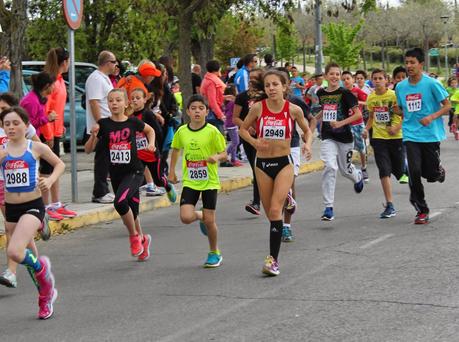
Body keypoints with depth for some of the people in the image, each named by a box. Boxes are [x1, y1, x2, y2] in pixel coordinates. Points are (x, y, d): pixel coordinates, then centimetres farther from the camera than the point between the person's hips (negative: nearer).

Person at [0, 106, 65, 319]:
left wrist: (50, 180, -9)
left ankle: (41, 266, 8)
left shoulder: (36, 148, -4)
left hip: (32, 206, -4)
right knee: (27, 256, 15)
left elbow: (59, 164, 9)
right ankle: (46, 295, 34)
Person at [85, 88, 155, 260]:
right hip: (116, 174, 3)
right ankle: (142, 239, 40)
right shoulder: (103, 124, -3)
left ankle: (134, 236, -5)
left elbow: (150, 130, 19)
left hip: (134, 172, -3)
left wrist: (151, 143, 1)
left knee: (120, 202, -27)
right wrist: (94, 135, -20)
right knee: (131, 212, 11)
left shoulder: (132, 122, -3)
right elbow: (88, 150, -3)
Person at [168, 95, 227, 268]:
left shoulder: (212, 131, -10)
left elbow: (224, 154, -4)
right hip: (190, 181, 3)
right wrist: (172, 171, 15)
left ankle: (215, 253, 22)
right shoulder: (182, 131, 0)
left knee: (209, 220, 0)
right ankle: (200, 217, 24)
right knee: (186, 217, -13)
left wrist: (216, 157, -26)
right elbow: (176, 149, 19)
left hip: (209, 181, -3)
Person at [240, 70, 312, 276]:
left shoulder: (293, 110, -5)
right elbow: (243, 128, 9)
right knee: (271, 214, 9)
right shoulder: (258, 108, -5)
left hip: (284, 163, -2)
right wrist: (253, 141, -10)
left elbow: (307, 130, 11)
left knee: (275, 210, -15)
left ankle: (273, 259, -14)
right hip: (262, 164, 2)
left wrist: (308, 144, -9)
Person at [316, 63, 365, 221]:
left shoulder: (344, 93, -10)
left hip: (344, 136, -2)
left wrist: (341, 123, -20)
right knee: (330, 167, -16)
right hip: (328, 137, 2)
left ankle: (358, 177, 54)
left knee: (345, 169, 14)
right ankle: (328, 207, -14)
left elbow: (358, 114, -11)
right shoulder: (321, 93, 4)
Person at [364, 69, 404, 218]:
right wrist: (367, 129, 4)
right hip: (378, 138, 3)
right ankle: (390, 206, -5)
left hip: (396, 137, -3)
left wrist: (397, 127, -22)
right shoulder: (371, 98, 5)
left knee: (399, 170, 5)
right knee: (384, 171, -6)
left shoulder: (394, 95, -10)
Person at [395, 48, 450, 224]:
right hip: (411, 135, 3)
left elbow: (447, 106, -5)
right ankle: (421, 210, 1)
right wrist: (399, 124, 7)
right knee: (414, 171, -11)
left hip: (431, 135, -3)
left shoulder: (431, 84, -8)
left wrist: (432, 117, -19)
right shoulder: (400, 87, 5)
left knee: (431, 174, 1)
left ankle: (439, 171, 40)